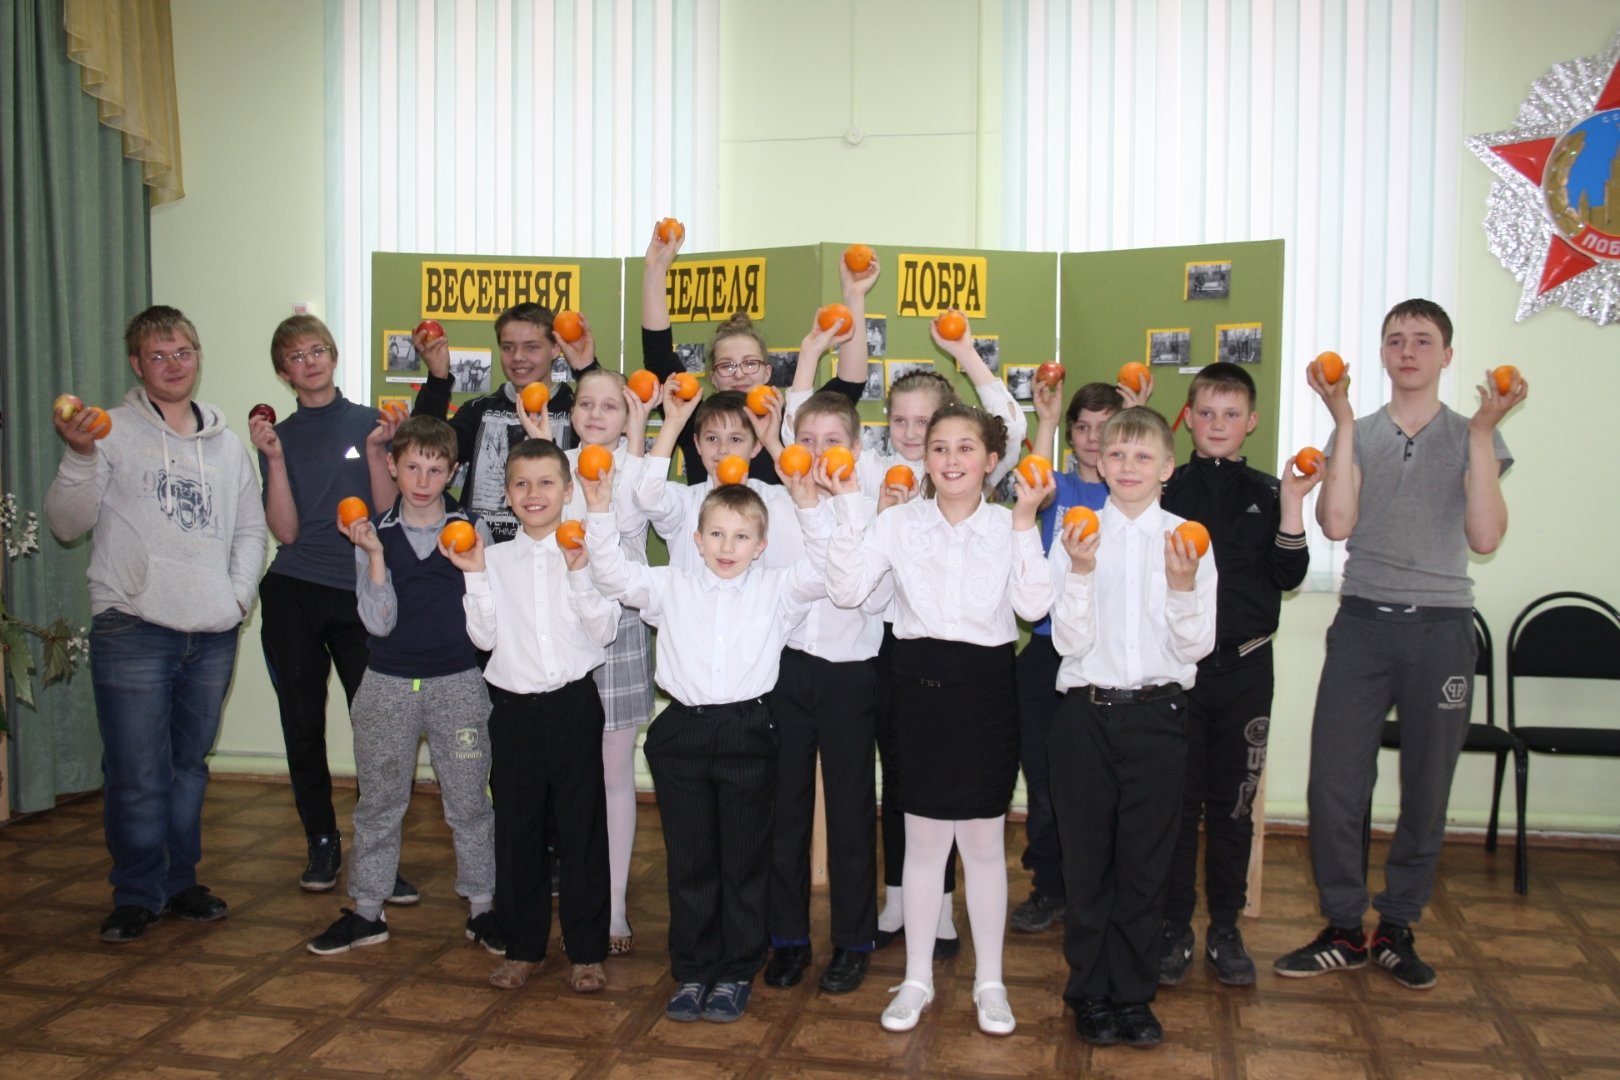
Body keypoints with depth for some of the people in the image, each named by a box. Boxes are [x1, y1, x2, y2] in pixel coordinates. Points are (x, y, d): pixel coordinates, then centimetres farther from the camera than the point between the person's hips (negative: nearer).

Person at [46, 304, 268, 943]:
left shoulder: (225, 443, 14)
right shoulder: (113, 432, 0)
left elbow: (250, 529, 18)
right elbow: (67, 525, -5)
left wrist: (239, 594, 4)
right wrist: (79, 457, -20)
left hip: (212, 636, 4)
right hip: (133, 631, -4)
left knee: (189, 765, 14)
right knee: (137, 775, -2)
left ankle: (179, 881, 27)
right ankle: (136, 895, 14)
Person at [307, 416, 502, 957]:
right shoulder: (374, 534, 1)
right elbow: (379, 622, -7)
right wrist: (374, 554, -16)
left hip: (457, 681, -1)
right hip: (388, 683, 1)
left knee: (468, 801, 4)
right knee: (378, 802, 10)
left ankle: (482, 907, 16)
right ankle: (367, 911, 23)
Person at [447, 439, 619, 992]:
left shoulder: (587, 553, 0)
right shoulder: (495, 558, 6)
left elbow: (604, 631, -7)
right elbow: (485, 636, -1)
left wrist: (579, 576, -16)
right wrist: (475, 576, -8)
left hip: (573, 703, -2)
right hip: (514, 705, 2)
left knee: (582, 826, 4)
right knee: (517, 828, 10)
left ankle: (587, 950, 16)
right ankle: (523, 946, 24)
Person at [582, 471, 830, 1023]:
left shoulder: (776, 591, 5)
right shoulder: (671, 587, 8)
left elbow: (823, 571, -6)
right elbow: (614, 575, 3)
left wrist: (809, 508, -15)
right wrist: (600, 511, -7)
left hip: (748, 734, -1)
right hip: (683, 732, 1)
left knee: (744, 861, 9)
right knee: (689, 861, 10)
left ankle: (737, 973, 23)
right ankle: (693, 971, 24)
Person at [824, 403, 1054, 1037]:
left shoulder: (1009, 526, 0)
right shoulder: (899, 522, 0)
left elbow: (1034, 605, -14)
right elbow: (847, 590, -10)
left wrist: (1025, 521, -16)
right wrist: (849, 505, -13)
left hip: (986, 686, 0)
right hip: (919, 682, 1)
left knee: (983, 839, 9)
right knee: (924, 838, 10)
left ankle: (989, 982, 24)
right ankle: (917, 978, 25)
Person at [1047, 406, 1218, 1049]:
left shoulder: (1187, 540, 1)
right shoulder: (1076, 537, 0)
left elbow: (1196, 647, -1)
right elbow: (1070, 642, -5)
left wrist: (1184, 586, -17)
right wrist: (1081, 573, -17)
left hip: (1157, 714, 0)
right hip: (1086, 712, 0)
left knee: (1145, 861, 8)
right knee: (1086, 859, 8)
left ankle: (1133, 996, 24)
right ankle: (1091, 996, 23)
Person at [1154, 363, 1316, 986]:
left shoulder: (1268, 493, 5)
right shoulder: (1166, 489, 3)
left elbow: (1289, 575, -4)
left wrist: (1292, 502, -13)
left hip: (1244, 666, 1)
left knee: (1233, 803, 9)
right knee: (1176, 800, 5)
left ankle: (1225, 929, 22)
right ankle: (1175, 928, 18)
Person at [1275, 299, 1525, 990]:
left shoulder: (1472, 437, 6)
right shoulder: (1356, 436, 8)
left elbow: (1485, 538, -7)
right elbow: (1336, 524, -8)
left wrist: (1483, 433, -11)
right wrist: (1343, 421, -9)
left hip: (1441, 628, 0)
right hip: (1363, 623, 0)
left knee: (1427, 791, 7)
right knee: (1333, 784, -4)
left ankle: (1396, 930, 23)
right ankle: (1343, 931, 12)